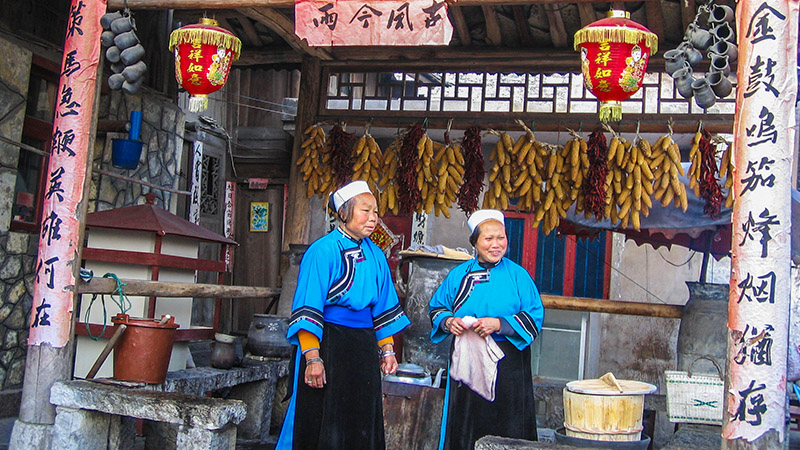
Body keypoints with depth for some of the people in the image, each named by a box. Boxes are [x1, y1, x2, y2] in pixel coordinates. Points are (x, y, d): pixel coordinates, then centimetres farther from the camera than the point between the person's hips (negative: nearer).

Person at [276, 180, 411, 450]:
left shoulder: (375, 255, 9)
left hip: (363, 345, 6)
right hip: (327, 343, -6)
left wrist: (387, 349, 11)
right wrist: (312, 356, -22)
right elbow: (308, 310, -15)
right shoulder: (323, 250, -11)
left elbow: (384, 306, 16)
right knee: (322, 425, 3)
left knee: (361, 425, 13)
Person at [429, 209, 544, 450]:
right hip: (467, 361, 2)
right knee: (465, 426, 5)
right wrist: (448, 321, -9)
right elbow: (436, 308, 13)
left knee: (506, 428, 0)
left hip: (507, 365, -1)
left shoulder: (518, 275, 3)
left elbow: (534, 316, -4)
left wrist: (499, 324, -17)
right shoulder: (460, 274, 9)